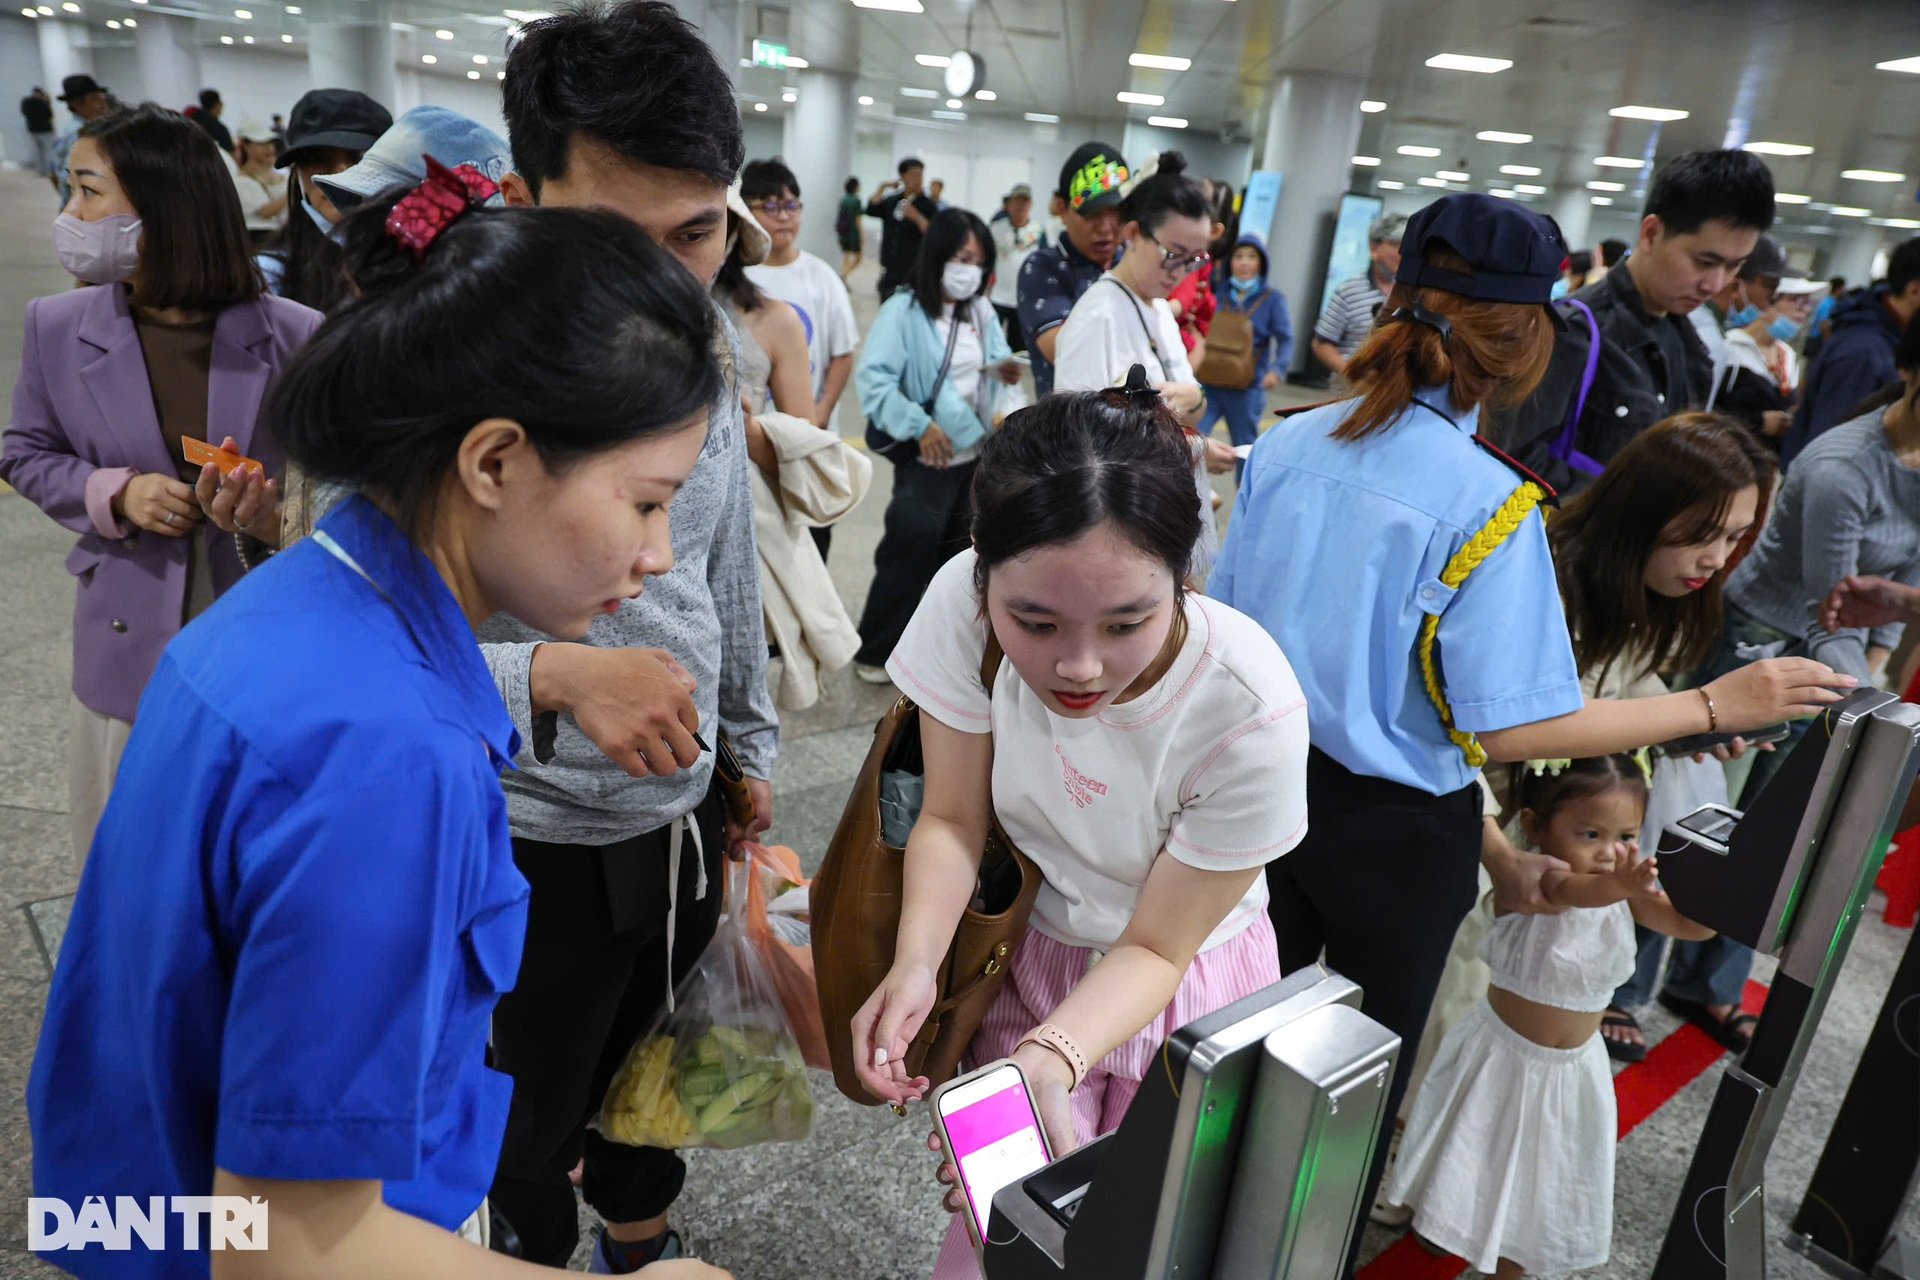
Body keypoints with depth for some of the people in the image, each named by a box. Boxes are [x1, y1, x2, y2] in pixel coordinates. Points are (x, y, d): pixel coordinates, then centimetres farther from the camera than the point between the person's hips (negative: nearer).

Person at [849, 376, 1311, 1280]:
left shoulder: (1251, 711, -34)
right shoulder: (965, 604, -29)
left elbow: (1154, 947, -20)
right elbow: (952, 820, -15)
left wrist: (1049, 1059, -37)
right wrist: (916, 962, -32)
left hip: (1172, 991, -1)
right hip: (1022, 951, 2)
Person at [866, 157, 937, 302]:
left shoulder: (928, 205, -4)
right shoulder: (891, 201, 10)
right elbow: (871, 210, -3)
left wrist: (916, 217, -25)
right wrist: (882, 187, -7)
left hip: (913, 273, -5)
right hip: (890, 271, 5)